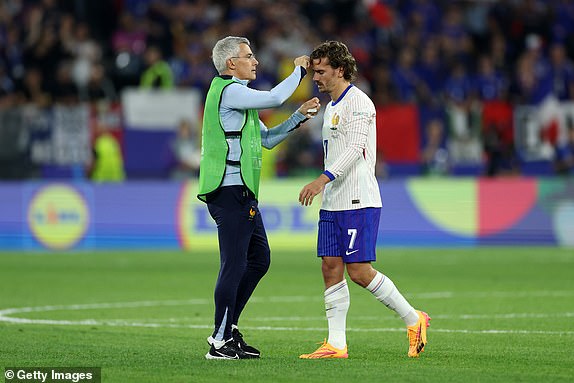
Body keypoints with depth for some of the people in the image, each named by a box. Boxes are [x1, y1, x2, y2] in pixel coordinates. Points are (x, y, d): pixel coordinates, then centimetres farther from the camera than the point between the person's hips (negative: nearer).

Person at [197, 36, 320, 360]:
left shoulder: (236, 94, 23)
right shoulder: (229, 90, -10)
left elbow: (266, 139, 24)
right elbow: (275, 98, -19)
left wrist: (299, 117, 14)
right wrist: (299, 70, -5)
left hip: (243, 193, 11)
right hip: (231, 190, -11)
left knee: (259, 259, 14)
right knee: (235, 263, -10)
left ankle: (227, 329, 18)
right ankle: (221, 342, -8)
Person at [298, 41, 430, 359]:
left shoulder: (357, 101, -10)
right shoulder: (331, 107, 20)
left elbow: (355, 148, -21)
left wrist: (323, 179, -31)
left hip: (359, 201, -9)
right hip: (333, 203, 9)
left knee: (359, 271, -11)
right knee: (331, 268, 2)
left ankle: (413, 320, 4)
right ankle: (336, 345, 2)